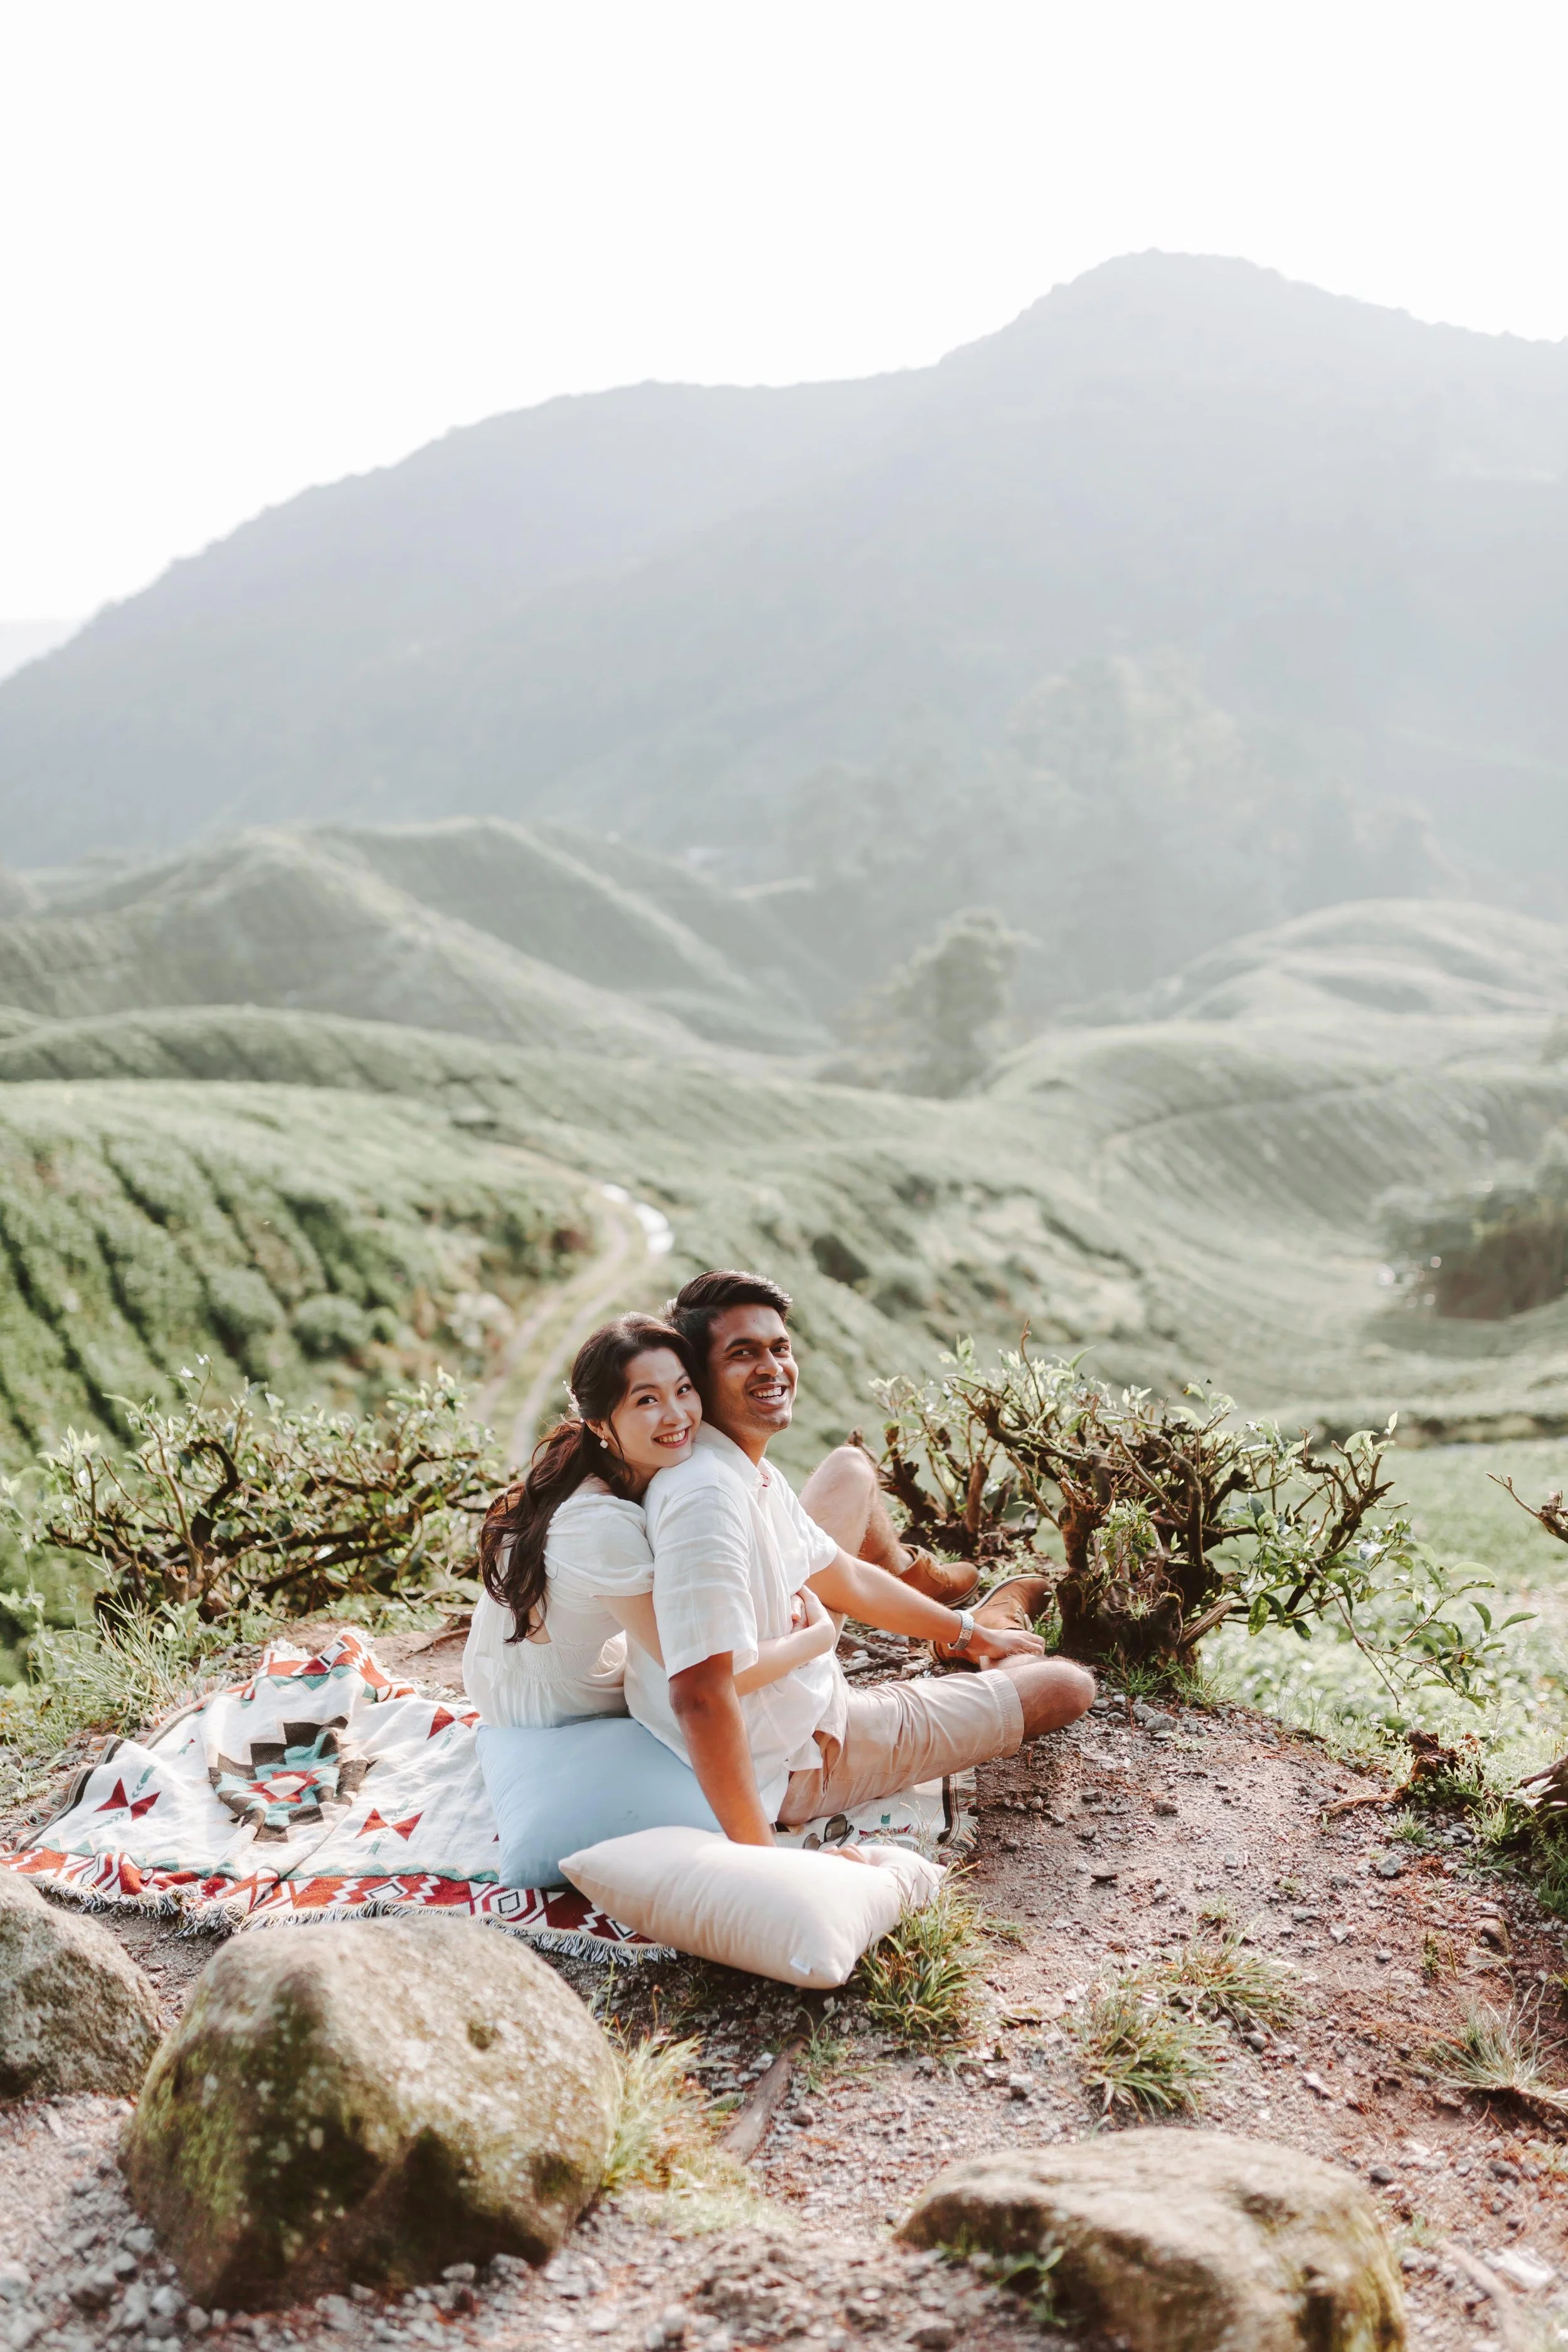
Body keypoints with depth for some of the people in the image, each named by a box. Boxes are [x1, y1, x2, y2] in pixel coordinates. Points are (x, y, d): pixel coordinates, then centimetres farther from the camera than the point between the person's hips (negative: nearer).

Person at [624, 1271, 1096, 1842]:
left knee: (852, 1467, 24)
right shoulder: (708, 1498, -34)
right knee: (1067, 1684, 4)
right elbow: (699, 1697, -39)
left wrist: (966, 1631, 24)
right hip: (800, 1763, -10)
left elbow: (842, 1576, 14)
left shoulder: (752, 1470, -1)